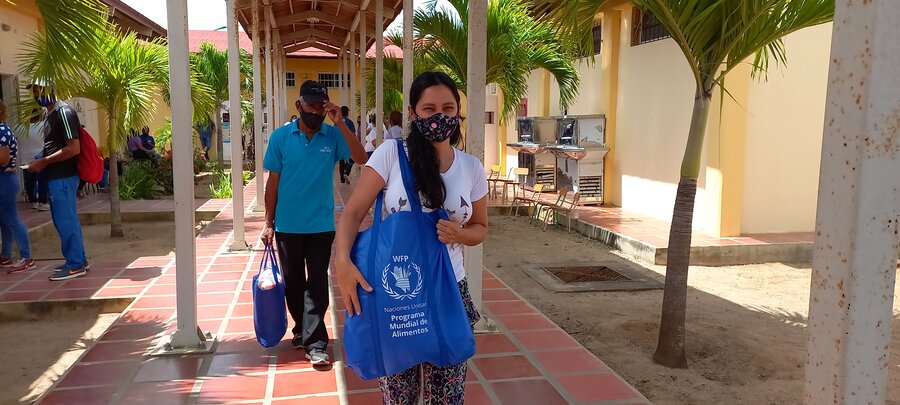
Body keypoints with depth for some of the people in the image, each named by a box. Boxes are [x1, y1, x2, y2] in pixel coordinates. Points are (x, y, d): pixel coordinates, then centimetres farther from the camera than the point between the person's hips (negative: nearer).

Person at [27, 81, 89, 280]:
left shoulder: (64, 112, -14)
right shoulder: (50, 115, 16)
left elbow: (73, 148, -21)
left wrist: (43, 162, -17)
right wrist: (41, 162, 11)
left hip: (63, 177, -10)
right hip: (56, 176, 10)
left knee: (65, 220, -4)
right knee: (66, 220, 14)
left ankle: (75, 265, 3)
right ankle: (79, 259, 23)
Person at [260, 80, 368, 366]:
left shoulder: (333, 136, -4)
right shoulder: (281, 137, -3)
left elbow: (361, 158, -19)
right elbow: (272, 182, 1)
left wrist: (339, 123, -24)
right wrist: (268, 222, 0)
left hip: (321, 225, -1)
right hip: (288, 225, 1)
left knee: (317, 284, -1)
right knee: (293, 282, 14)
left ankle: (314, 343, 3)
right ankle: (303, 330, 34)